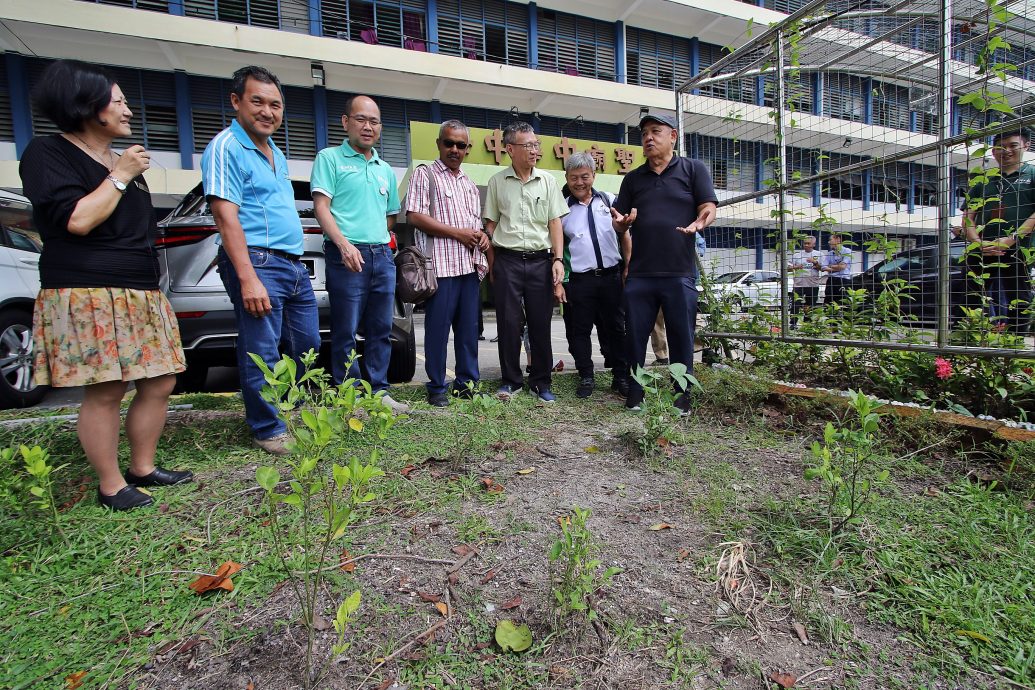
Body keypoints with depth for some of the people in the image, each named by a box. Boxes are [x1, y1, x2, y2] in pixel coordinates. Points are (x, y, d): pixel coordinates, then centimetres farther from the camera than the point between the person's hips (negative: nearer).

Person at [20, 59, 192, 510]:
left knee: (159, 383, 5)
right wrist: (119, 177, -8)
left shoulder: (124, 159, 24)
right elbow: (76, 220, -15)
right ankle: (111, 487, 5)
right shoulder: (49, 154, -1)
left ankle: (143, 468, 19)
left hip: (141, 294, 8)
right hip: (88, 295, -8)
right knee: (105, 392, -8)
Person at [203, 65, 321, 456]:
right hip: (258, 262, -9)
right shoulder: (226, 147, -7)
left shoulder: (276, 153, 20)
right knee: (261, 353, -3)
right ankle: (268, 429, 11)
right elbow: (226, 216, -16)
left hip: (293, 263, 9)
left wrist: (295, 262, 19)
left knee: (307, 345, 14)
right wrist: (248, 278, -24)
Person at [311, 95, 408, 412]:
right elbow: (321, 207, -7)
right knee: (346, 332, -2)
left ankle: (379, 391, 18)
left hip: (382, 255, 6)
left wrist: (384, 241, 12)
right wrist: (344, 244, -21)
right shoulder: (330, 158, 4)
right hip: (347, 255, -6)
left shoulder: (385, 169, 21)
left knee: (380, 330, 8)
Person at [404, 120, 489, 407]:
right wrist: (456, 233, -11)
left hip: (470, 265, 6)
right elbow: (414, 216, -8)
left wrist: (482, 236, 6)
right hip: (441, 265, -6)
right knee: (438, 328, -2)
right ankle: (436, 388, 8)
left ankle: (467, 383, 18)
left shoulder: (470, 185, 23)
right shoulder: (424, 174, 4)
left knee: (469, 328, 8)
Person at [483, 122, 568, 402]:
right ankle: (511, 380, 16)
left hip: (540, 260, 1)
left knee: (541, 323, 3)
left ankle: (541, 381, 16)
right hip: (507, 260, -1)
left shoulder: (547, 181, 9)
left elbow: (555, 223, 7)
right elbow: (490, 225, 8)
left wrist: (558, 259, -3)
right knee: (508, 322, 2)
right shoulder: (497, 182, 7)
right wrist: (492, 265, 4)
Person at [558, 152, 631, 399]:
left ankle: (621, 377, 19)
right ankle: (586, 377, 19)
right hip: (579, 281, -1)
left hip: (611, 277, 1)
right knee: (579, 331, 5)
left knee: (615, 330, 8)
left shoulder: (609, 200, 10)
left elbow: (625, 238, 12)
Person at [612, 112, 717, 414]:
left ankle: (681, 400, 15)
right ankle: (634, 396, 15)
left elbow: (709, 207, 1)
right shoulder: (633, 178, 17)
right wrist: (621, 222, -11)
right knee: (635, 337, 4)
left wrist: (699, 223, -22)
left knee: (681, 338, 3)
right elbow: (619, 224, 13)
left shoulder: (694, 169, 9)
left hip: (680, 272, -2)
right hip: (639, 273, 3)